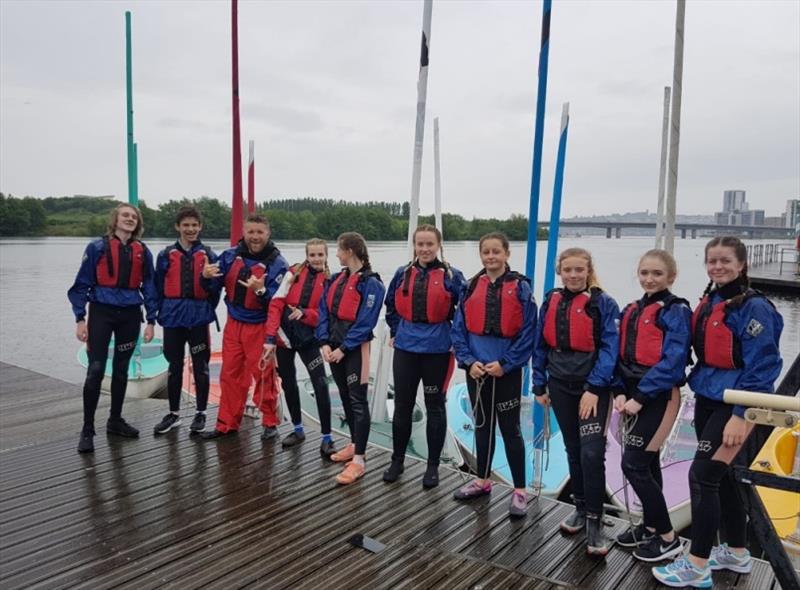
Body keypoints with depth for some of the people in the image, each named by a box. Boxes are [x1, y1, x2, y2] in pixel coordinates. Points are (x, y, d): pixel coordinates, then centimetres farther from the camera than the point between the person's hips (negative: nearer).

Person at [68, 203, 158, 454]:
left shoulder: (143, 252, 5)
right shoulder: (97, 247, -3)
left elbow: (149, 287, 9)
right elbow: (82, 283, -2)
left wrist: (151, 320, 4)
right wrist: (80, 318, -8)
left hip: (130, 315, 3)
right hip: (102, 312, -3)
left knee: (121, 370, 12)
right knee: (96, 370, -7)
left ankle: (115, 421, 26)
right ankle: (87, 430, 3)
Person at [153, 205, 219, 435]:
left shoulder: (208, 255, 0)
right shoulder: (166, 255, 2)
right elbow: (159, 287, 6)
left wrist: (207, 309, -1)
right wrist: (164, 312, 2)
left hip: (199, 318, -1)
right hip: (173, 319, 1)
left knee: (200, 367, 6)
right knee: (175, 367, 12)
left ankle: (201, 413, 19)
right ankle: (174, 413, 24)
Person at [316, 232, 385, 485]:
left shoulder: (370, 283, -11)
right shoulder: (336, 279, 11)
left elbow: (365, 323, -16)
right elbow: (324, 311, 8)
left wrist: (344, 348, -16)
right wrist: (325, 342, -4)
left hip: (355, 349, -8)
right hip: (334, 346, 8)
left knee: (358, 401, -5)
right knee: (345, 398, 17)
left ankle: (359, 460, -2)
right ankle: (354, 445, 32)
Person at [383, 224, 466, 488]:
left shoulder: (451, 276, -7)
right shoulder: (402, 274, 4)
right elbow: (391, 306, 19)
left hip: (437, 351, -3)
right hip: (405, 349, 3)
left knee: (435, 408, 9)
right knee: (402, 407, 11)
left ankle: (433, 466, 22)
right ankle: (397, 461, 27)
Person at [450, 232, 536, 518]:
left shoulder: (520, 287, -6)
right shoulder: (471, 287, 3)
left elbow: (528, 333, -8)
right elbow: (459, 329, 3)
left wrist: (505, 363, -13)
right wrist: (468, 361, -8)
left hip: (507, 371, -3)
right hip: (476, 369, 4)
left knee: (510, 429, 4)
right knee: (482, 425, 16)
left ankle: (519, 491, 17)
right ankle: (482, 481, 32)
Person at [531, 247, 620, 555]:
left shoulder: (603, 303, -8)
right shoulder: (550, 302, 4)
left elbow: (609, 349, -13)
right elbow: (541, 346, 9)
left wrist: (593, 388, -19)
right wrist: (540, 385, 7)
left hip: (593, 387, -4)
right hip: (561, 386, 4)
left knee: (591, 454, -10)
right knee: (573, 451, 15)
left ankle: (594, 522, 3)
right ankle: (581, 508, 31)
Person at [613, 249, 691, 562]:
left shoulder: (676, 311, -10)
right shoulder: (630, 311, 11)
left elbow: (672, 362, -18)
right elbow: (622, 356, 11)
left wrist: (640, 397, -19)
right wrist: (621, 392, -3)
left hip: (659, 397, -7)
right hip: (635, 395, 7)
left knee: (633, 465, -6)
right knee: (647, 464, 15)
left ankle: (668, 537, 9)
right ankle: (650, 526, 29)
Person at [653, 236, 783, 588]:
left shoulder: (753, 307, -13)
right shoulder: (707, 303, 9)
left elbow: (761, 366, -17)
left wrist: (741, 416, -20)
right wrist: (700, 393, 10)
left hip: (735, 403, -8)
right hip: (707, 400, 8)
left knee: (703, 476, -7)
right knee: (720, 476, 16)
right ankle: (737, 554, 33)